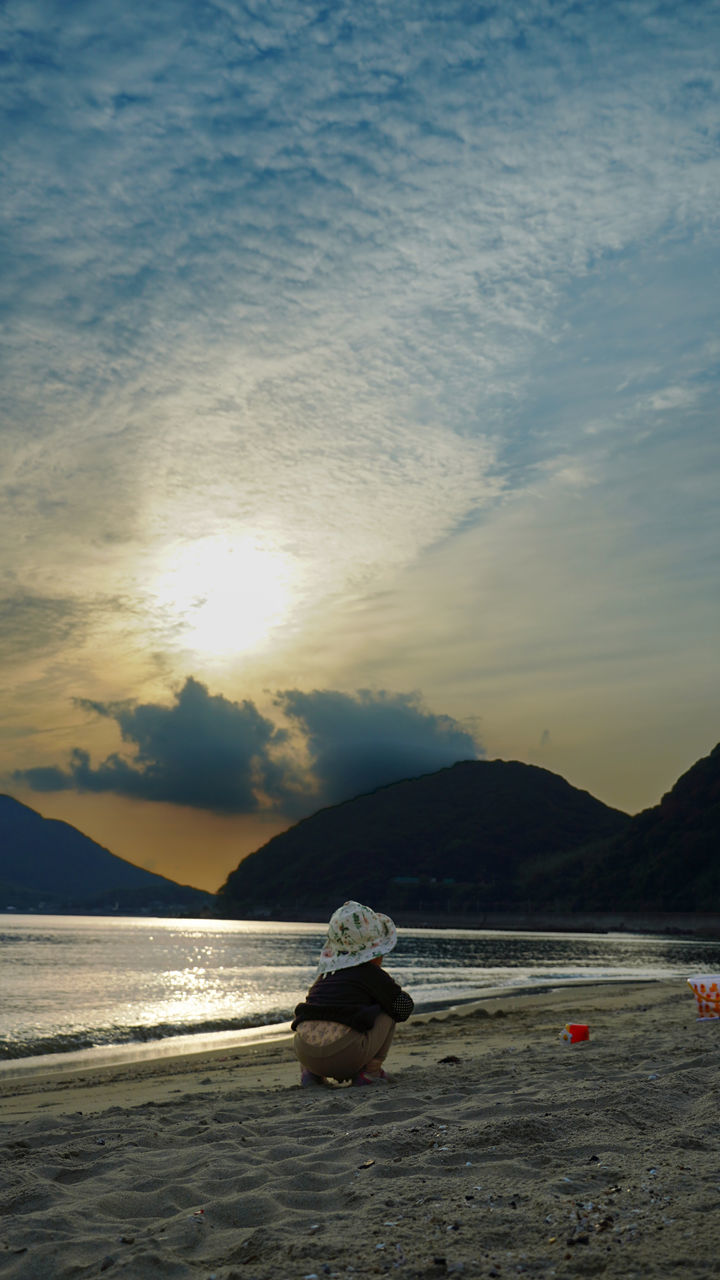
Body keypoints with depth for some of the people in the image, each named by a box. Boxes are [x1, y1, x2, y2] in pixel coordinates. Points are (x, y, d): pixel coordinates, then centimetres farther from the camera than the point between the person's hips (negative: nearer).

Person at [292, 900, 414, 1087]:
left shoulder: (324, 973, 24)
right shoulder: (372, 973, 6)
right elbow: (404, 1008, 10)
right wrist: (399, 992, 31)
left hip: (303, 1053, 5)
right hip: (343, 1055, -5)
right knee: (389, 1010, 16)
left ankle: (310, 1071, 19)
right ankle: (369, 1072, 13)